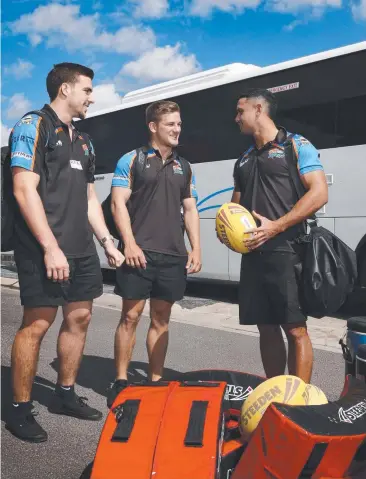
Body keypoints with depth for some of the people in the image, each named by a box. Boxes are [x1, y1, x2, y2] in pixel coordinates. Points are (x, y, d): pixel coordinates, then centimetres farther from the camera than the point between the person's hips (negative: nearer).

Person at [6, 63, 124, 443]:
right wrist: (51, 247, -21)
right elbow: (24, 191, -15)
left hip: (81, 250, 8)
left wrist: (107, 242, 15)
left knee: (79, 318, 11)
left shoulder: (82, 140, 20)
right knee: (37, 324, -4)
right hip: (44, 250, -8)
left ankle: (65, 394, 26)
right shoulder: (33, 126, -5)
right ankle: (20, 409, 11)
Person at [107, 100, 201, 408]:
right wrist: (129, 244, -15)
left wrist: (196, 248, 6)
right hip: (139, 252, -4)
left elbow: (190, 210, 16)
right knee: (130, 317, 0)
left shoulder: (184, 167, 17)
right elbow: (118, 204, -4)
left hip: (174, 255, 4)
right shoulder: (131, 160, 3)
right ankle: (121, 381, 12)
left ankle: (155, 380, 19)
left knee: (161, 320, 9)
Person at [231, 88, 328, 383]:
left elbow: (319, 194, -10)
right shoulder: (244, 159, 20)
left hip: (286, 251, -6)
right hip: (253, 253, 7)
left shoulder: (297, 145, 0)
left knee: (295, 328, -4)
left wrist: (275, 227, -18)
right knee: (267, 328, 11)